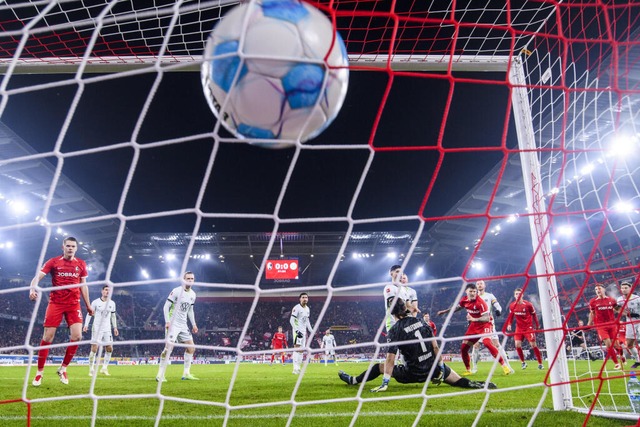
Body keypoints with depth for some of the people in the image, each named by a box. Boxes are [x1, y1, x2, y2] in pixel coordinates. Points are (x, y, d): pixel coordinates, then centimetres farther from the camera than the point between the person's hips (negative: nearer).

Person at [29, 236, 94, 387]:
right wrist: (32, 289, -30)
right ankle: (39, 372, 14)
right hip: (55, 303, -2)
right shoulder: (53, 262, 0)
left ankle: (63, 368, 9)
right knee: (48, 337, -2)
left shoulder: (81, 264, 8)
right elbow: (37, 277, -9)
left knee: (77, 336, -10)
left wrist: (88, 305, 16)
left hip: (74, 304, 2)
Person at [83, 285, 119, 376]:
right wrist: (86, 325, -13)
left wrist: (115, 327, 14)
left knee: (109, 349, 1)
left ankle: (104, 368, 13)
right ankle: (91, 370, 2)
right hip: (96, 328, -4)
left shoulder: (112, 303, 9)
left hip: (107, 329, 4)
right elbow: (89, 314, -2)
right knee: (94, 348, -8)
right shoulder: (95, 302, -3)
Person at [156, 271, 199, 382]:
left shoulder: (193, 294, 10)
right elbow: (166, 307, -11)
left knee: (191, 348, 5)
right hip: (173, 323, -7)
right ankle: (160, 375, -9)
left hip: (183, 325, 8)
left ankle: (186, 373, 15)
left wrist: (193, 324, 14)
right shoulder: (176, 291, -11)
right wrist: (167, 321, -21)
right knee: (169, 347, -18)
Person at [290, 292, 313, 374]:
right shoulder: (297, 308, -12)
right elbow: (291, 320, -16)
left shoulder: (307, 309, 13)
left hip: (304, 331, 8)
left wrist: (312, 331, 17)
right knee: (297, 348, -15)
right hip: (297, 331, -8)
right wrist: (297, 330, -24)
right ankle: (295, 368, -18)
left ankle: (298, 368, 14)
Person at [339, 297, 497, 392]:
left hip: (413, 374, -3)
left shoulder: (394, 331, -11)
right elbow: (435, 347, 3)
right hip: (434, 369, 3)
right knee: (459, 381, 20)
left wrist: (385, 383, -15)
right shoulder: (421, 321, 2)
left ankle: (353, 380, 26)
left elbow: (390, 360, -15)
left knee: (379, 367, 13)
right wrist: (441, 369, 11)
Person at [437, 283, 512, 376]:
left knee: (487, 343, -32)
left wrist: (474, 319, -39)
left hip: (484, 325, -7)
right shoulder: (464, 300, -4)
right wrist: (444, 311, 26)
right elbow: (457, 307, 19)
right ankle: (468, 370, 21)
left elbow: (486, 318, -27)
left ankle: (504, 365, -23)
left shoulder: (480, 302, -23)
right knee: (463, 348, 3)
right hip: (473, 326, 7)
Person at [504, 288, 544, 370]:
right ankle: (523, 362, 9)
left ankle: (540, 363, 10)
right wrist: (509, 324, -6)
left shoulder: (528, 304, -12)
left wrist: (537, 325, 1)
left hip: (528, 327, -3)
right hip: (519, 328, 3)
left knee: (533, 344, -5)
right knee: (517, 344, -9)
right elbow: (511, 316, 9)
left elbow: (534, 314, -1)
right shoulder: (512, 306, -3)